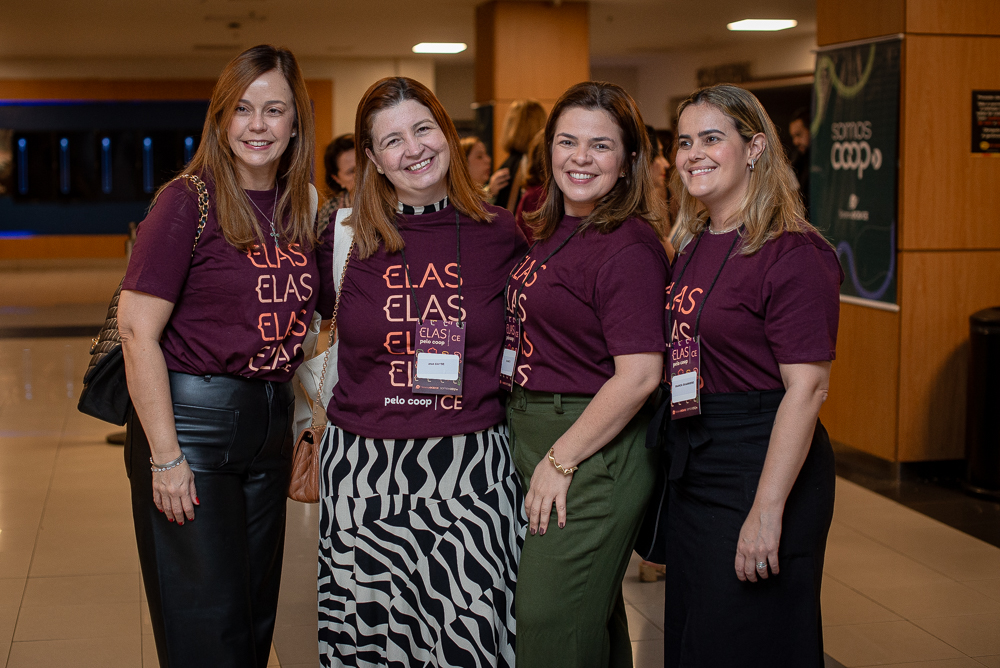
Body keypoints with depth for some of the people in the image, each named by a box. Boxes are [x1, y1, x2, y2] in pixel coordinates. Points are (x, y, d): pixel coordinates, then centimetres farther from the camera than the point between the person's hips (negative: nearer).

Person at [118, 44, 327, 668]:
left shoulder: (301, 207, 7)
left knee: (257, 613, 15)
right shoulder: (189, 201, -11)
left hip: (270, 421, 6)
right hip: (191, 417, -6)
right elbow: (138, 330, -15)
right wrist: (165, 455, -18)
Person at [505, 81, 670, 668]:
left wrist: (561, 460, -19)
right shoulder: (552, 233, 11)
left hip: (594, 450, -8)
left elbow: (639, 374, -22)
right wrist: (540, 457, 12)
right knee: (591, 618, 19)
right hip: (532, 437, 9)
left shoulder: (628, 247, -17)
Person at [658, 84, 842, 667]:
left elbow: (807, 388, -21)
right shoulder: (693, 250, 10)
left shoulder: (795, 253, -16)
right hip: (693, 474, 8)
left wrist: (767, 511, -24)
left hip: (763, 464, -8)